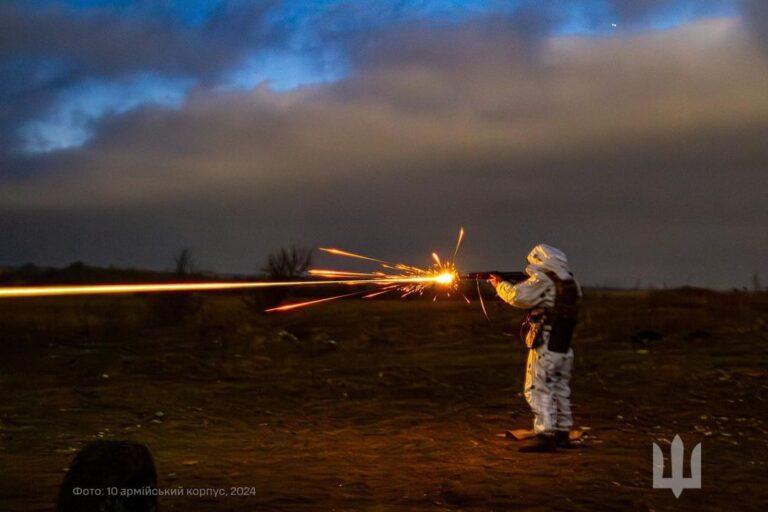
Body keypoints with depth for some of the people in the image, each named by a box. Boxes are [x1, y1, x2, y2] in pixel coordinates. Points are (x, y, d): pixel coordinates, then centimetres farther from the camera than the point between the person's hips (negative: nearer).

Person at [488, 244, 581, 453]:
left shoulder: (542, 281, -12)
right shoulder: (569, 282, 10)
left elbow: (517, 296, -20)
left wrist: (500, 284, -2)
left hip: (545, 348, -8)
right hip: (565, 349, 8)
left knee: (539, 390, -6)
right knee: (560, 390, 16)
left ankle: (545, 436, -13)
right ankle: (562, 434, 22)